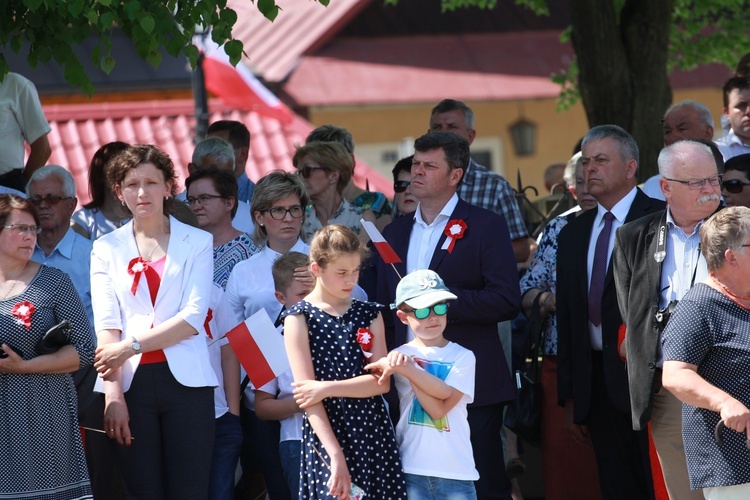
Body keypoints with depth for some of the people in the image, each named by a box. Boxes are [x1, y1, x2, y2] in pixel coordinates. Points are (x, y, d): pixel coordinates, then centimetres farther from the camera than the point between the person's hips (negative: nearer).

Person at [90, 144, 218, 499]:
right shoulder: (107, 249, 11)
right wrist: (113, 394, -10)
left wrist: (132, 346, -13)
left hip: (185, 380, -1)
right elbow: (106, 325, 1)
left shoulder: (197, 242, 8)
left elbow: (194, 316, -3)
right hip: (132, 381, 1)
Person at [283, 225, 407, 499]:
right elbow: (307, 393, -9)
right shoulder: (300, 318, -2)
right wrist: (335, 455, -17)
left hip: (374, 435, 4)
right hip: (328, 437, -4)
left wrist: (327, 388, -13)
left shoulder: (369, 314, 11)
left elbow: (381, 382, 0)